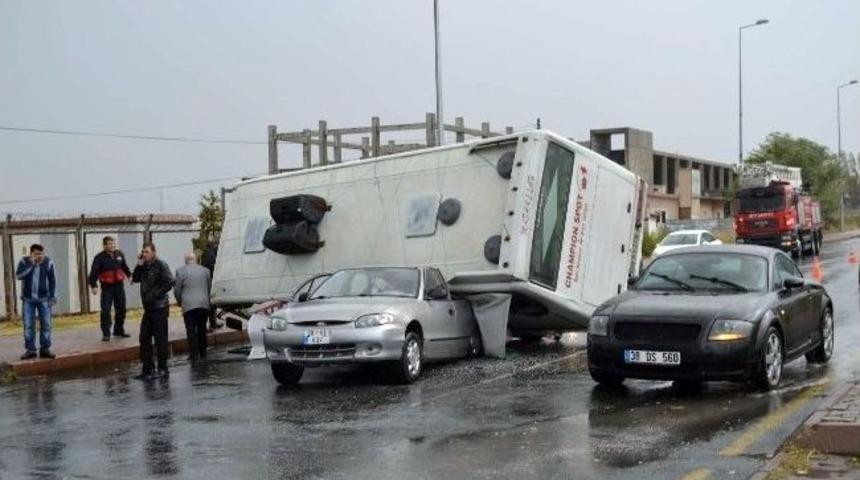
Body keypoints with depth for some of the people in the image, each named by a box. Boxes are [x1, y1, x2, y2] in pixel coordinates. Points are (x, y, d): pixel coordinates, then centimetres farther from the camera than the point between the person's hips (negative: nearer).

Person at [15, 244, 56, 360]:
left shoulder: (48, 262, -3)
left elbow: (52, 280, 2)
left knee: (46, 324, 0)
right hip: (28, 299, 0)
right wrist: (31, 264, -23)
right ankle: (30, 350, 5)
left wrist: (53, 296, -2)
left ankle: (45, 349, 8)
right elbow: (18, 275, -19)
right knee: (28, 325, -1)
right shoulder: (24, 262, -4)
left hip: (44, 299, 0)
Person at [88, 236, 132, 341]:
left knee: (121, 309, 12)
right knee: (106, 310, -9)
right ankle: (106, 334, -3)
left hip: (119, 285, 5)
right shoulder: (100, 257, -10)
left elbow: (124, 267, 20)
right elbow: (94, 273, -13)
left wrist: (129, 275, 7)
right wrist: (93, 285, -21)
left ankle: (119, 330, 26)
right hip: (107, 287, -5)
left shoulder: (119, 255, 5)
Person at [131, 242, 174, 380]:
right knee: (144, 338, 9)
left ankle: (163, 369, 3)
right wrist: (139, 265, 0)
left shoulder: (160, 265, -11)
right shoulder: (144, 266, 13)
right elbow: (135, 279, 12)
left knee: (160, 338, -4)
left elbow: (169, 283, -17)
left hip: (159, 307, -8)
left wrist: (155, 295, -17)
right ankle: (147, 369, 17)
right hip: (148, 308, 8)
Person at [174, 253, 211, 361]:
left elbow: (177, 290, 1)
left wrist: (180, 302, 18)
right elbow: (210, 288, 16)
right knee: (202, 330, 13)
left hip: (189, 306, -4)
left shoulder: (180, 271, -1)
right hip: (204, 304, 4)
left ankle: (194, 355, -7)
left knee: (191, 331, -2)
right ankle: (203, 354, 17)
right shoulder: (205, 270, 11)